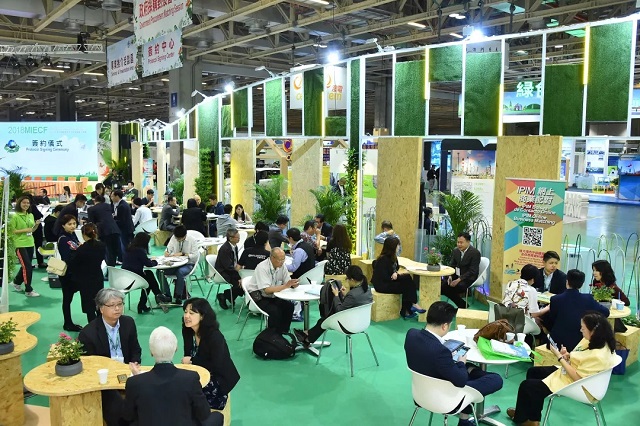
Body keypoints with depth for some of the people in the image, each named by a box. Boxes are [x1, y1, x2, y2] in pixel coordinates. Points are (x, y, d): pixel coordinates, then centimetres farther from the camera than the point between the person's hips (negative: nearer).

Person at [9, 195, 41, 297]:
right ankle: (28, 290, -1)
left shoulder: (31, 215, 9)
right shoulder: (15, 216, -9)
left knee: (25, 266, 15)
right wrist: (24, 230, -19)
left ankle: (17, 282, 39)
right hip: (20, 245, -7)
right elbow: (11, 231, -12)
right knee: (28, 267, -10)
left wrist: (37, 225, -3)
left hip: (30, 244, 7)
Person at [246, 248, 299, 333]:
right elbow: (267, 290, -32)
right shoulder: (262, 267, -25)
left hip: (271, 296, 7)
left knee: (289, 306, -13)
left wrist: (292, 284, -25)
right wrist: (285, 286, -37)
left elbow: (287, 283, -1)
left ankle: (283, 332, 0)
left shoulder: (282, 265, -5)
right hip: (258, 296, -7)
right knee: (274, 310, -28)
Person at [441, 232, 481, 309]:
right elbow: (452, 265, 11)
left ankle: (462, 305, -5)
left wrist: (459, 279, -25)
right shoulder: (455, 251, 5)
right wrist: (450, 276, -10)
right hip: (456, 275, 7)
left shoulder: (475, 253, -14)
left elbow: (472, 271, -17)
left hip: (468, 278, -7)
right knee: (441, 284, -18)